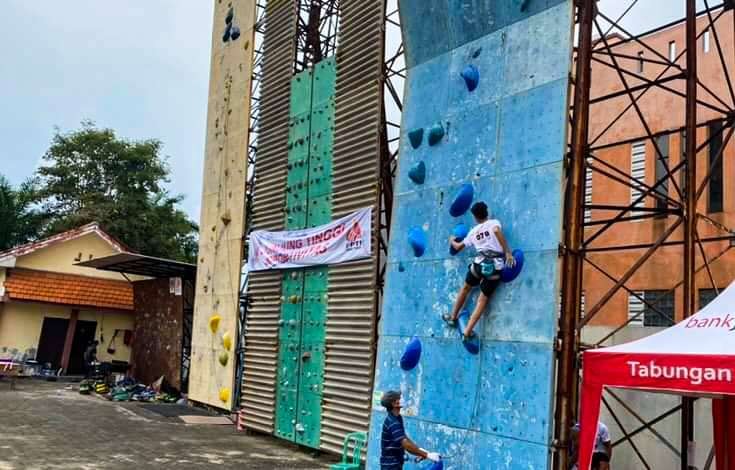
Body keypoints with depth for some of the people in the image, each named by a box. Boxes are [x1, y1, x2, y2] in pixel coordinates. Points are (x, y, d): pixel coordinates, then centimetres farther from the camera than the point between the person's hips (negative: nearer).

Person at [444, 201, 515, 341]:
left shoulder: (473, 231, 17)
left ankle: (453, 317, 40)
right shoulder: (494, 223, 7)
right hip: (495, 267, -2)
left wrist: (452, 241, 51)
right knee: (483, 299, 5)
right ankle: (467, 332, 1)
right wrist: (508, 252, -19)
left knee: (466, 288, 28)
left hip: (480, 263, 2)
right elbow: (496, 231, -18)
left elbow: (458, 247, 28)